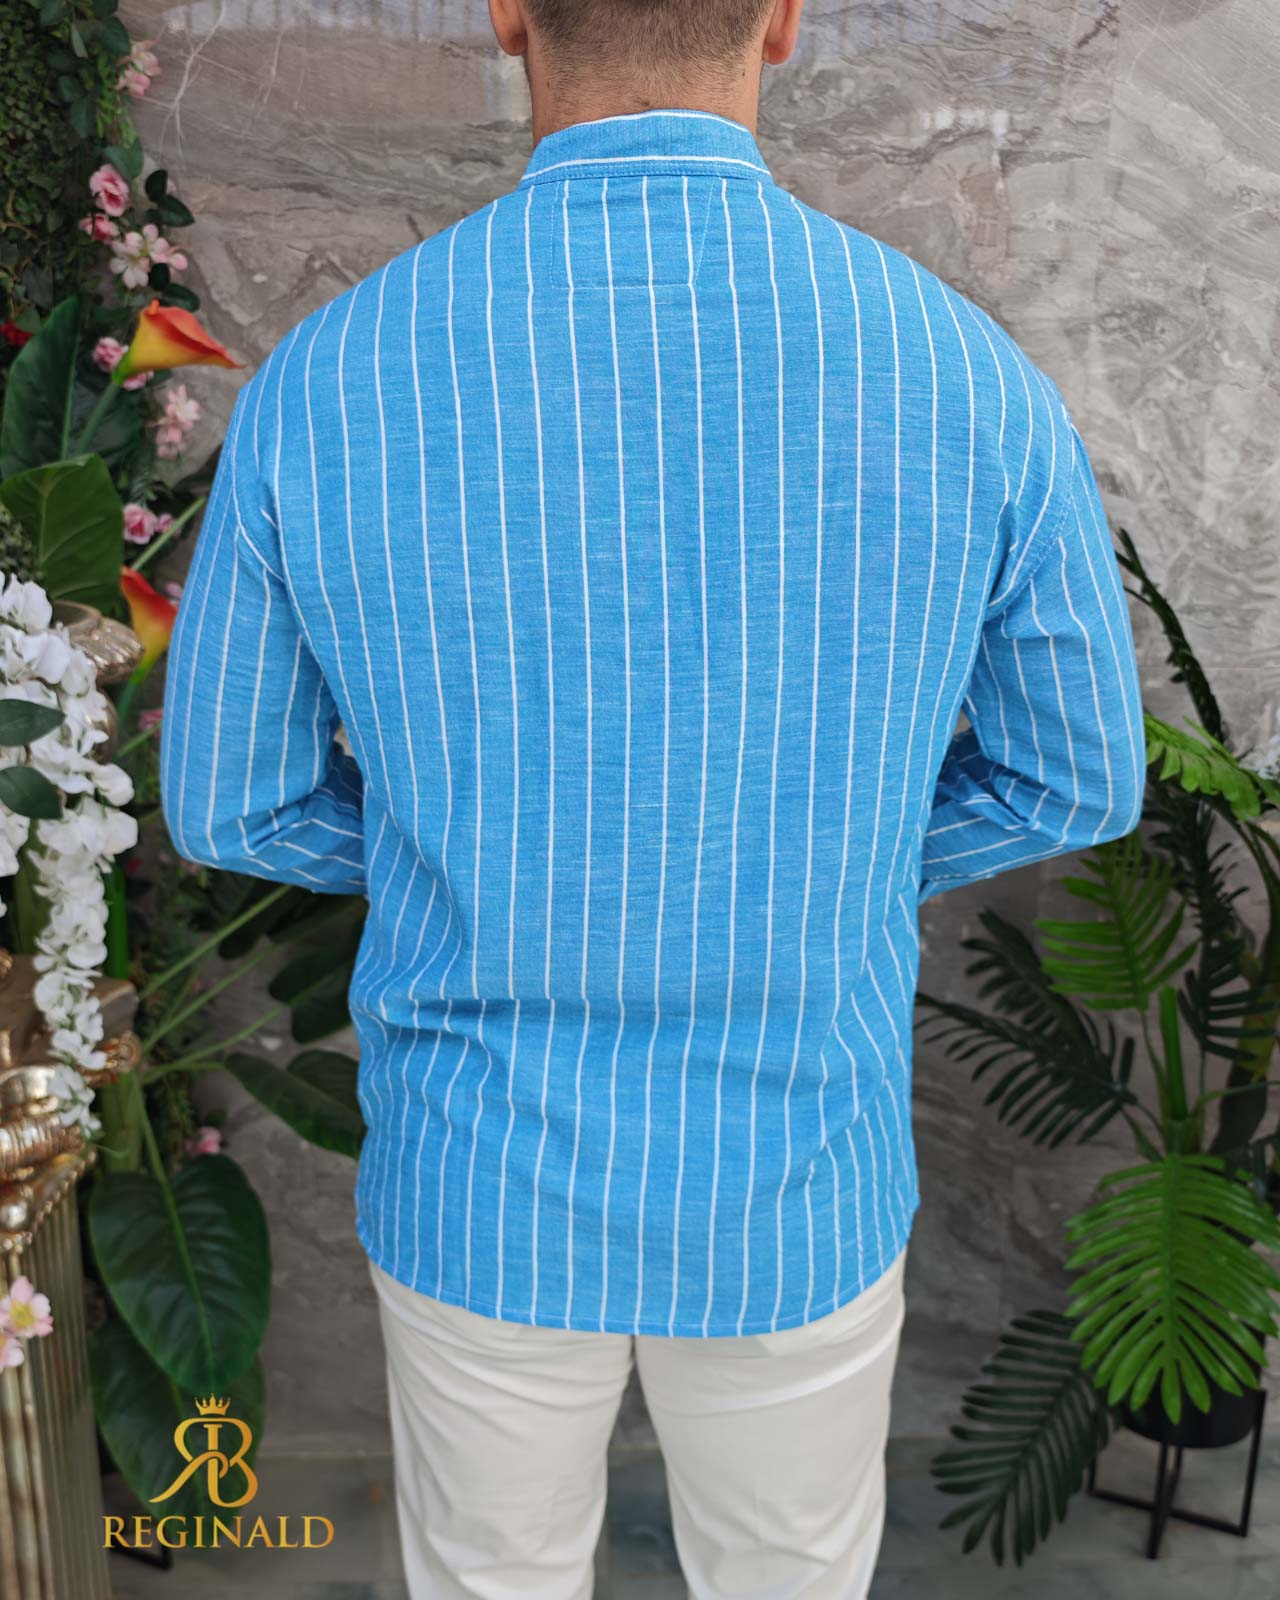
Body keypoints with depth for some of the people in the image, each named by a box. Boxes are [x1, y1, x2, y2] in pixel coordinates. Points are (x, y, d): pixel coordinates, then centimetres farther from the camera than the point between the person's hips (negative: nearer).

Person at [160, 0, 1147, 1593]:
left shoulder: (320, 388, -19)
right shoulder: (973, 386, -18)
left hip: (481, 1177, 1)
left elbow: (231, 801, -5)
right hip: (786, 1188, 0)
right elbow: (1074, 774, -3)